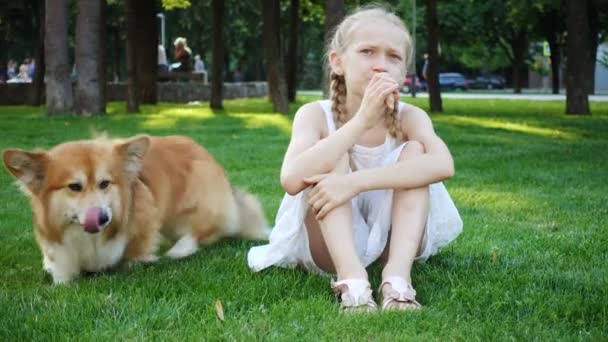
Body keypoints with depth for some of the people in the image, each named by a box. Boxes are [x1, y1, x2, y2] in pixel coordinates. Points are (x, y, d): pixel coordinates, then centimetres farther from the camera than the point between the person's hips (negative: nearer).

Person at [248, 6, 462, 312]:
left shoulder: (410, 117, -9)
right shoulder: (316, 115, -12)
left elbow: (444, 165, -32)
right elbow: (292, 180, -32)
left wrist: (357, 181, -41)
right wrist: (363, 120, -35)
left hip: (396, 242, 1)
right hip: (333, 246, -1)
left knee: (414, 149, -19)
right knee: (332, 155, -23)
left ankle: (398, 276, -33)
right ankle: (352, 280, -38)